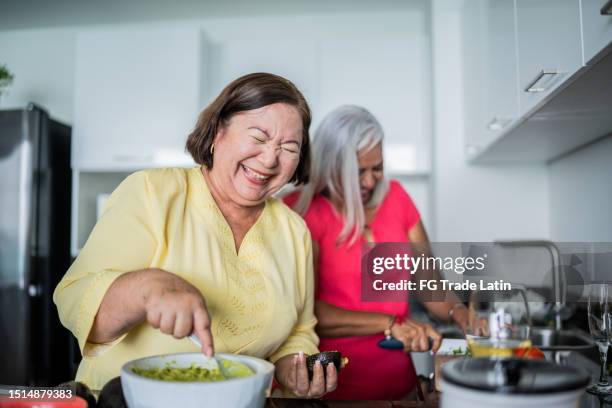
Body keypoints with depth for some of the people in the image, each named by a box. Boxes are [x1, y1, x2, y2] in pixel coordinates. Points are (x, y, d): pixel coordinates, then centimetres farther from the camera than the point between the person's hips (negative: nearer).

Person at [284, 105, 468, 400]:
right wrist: (390, 324, -27)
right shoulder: (301, 210, -13)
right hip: (330, 385, -5)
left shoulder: (394, 197, 2)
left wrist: (456, 311, -14)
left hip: (397, 379, 5)